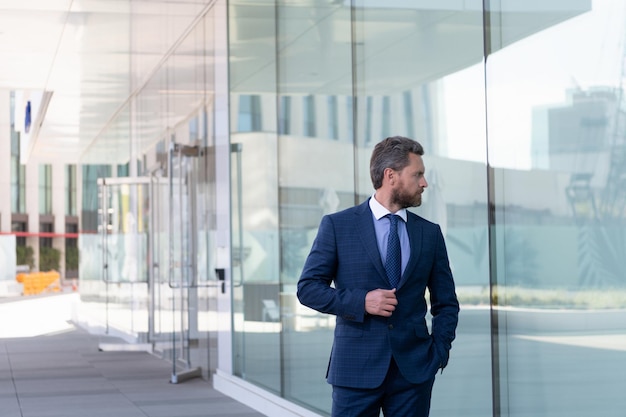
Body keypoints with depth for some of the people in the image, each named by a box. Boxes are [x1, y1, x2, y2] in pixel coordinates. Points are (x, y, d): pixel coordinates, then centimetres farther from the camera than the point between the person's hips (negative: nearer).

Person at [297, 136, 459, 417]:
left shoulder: (430, 233, 10)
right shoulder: (337, 225, 2)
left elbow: (446, 303, 14)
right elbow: (308, 288, 0)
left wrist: (438, 354, 1)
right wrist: (360, 302, -13)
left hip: (414, 370, 3)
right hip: (356, 369, -2)